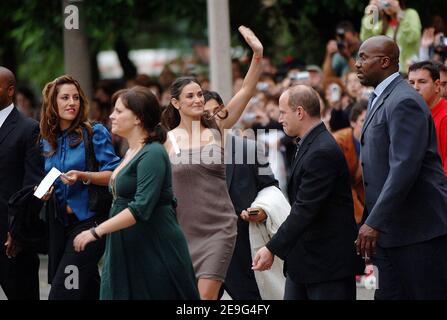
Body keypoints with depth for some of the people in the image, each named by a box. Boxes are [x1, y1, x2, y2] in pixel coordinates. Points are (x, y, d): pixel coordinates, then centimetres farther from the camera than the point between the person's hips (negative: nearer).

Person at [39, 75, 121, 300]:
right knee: (88, 288, 12)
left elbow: (113, 174, -8)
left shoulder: (95, 133, -5)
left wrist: (83, 176, -22)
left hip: (88, 219, -6)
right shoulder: (47, 140, 11)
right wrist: (43, 192, 0)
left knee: (62, 289, -15)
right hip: (59, 221, 6)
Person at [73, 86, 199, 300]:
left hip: (155, 254, -9)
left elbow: (141, 208, -24)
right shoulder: (131, 152, 14)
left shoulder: (152, 154, -15)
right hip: (126, 252, 9)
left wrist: (97, 232, -25)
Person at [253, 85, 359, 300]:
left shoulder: (323, 152, -20)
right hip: (303, 259, 10)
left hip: (329, 261, -10)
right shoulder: (309, 145, 13)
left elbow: (305, 209, -23)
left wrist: (273, 249, -22)